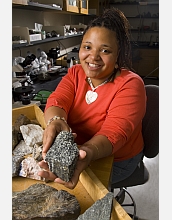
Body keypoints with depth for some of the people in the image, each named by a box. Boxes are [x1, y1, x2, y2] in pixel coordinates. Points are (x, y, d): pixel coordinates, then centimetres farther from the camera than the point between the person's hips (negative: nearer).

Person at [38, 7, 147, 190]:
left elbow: (114, 132, -34)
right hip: (75, 150, 5)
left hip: (115, 161, -5)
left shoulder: (130, 84, -22)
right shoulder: (75, 73, -4)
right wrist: (55, 121, -45)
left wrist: (87, 152, -56)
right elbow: (57, 100, -20)